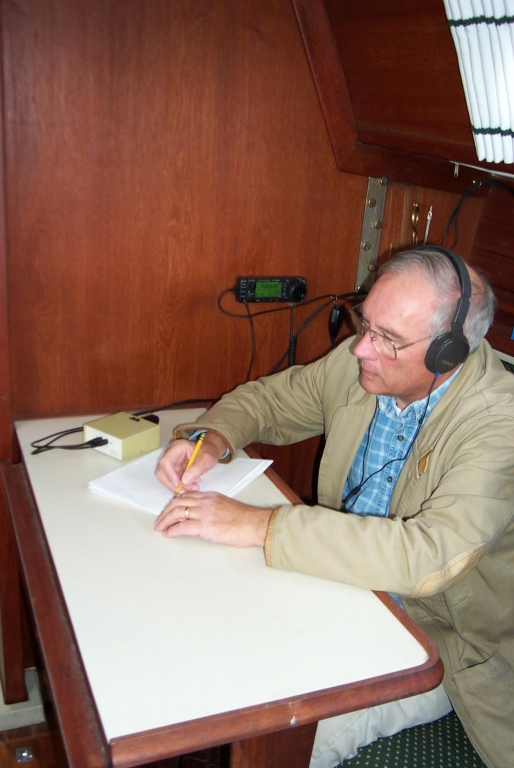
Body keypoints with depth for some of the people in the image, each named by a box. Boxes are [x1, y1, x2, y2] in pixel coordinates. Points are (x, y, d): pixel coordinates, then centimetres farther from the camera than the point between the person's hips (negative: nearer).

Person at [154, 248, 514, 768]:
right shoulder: (357, 363, -8)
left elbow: (429, 558, -39)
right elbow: (267, 398, 7)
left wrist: (257, 525, -38)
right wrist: (213, 438, -16)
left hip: (437, 643, -5)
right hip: (349, 586, 6)